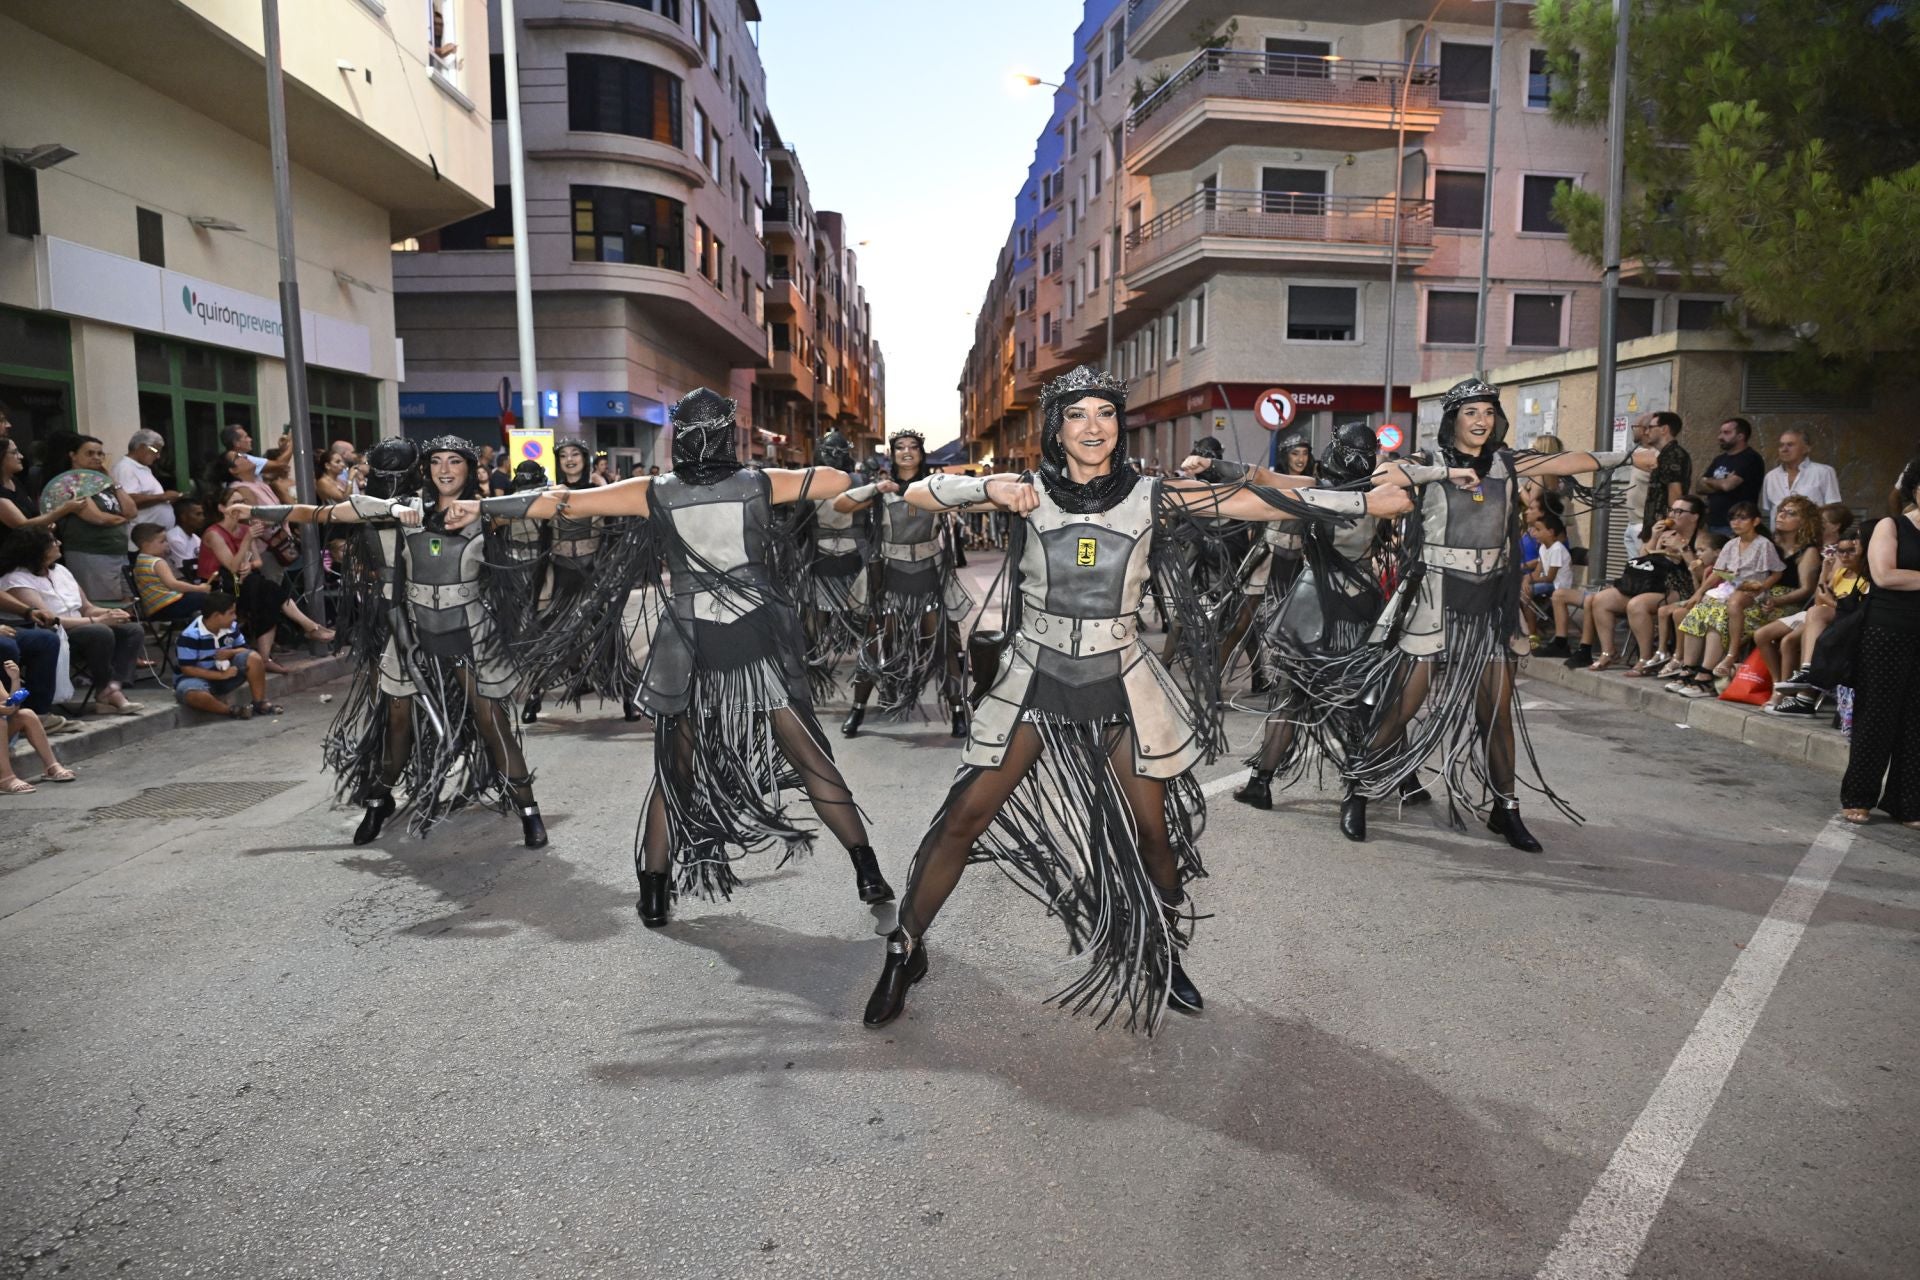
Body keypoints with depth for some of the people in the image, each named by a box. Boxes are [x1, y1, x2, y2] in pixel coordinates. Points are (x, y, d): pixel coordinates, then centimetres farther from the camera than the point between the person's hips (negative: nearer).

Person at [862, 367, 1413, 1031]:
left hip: (1120, 680, 1)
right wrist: (989, 489, -23)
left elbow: (1256, 501, -7)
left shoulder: (1150, 496, -3)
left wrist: (1364, 501, -10)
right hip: (1036, 675, -1)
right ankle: (905, 948, 15)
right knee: (966, 815, -4)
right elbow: (918, 494, -6)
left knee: (1153, 829, 6)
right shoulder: (1030, 492, -4)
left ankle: (1165, 957, 32)